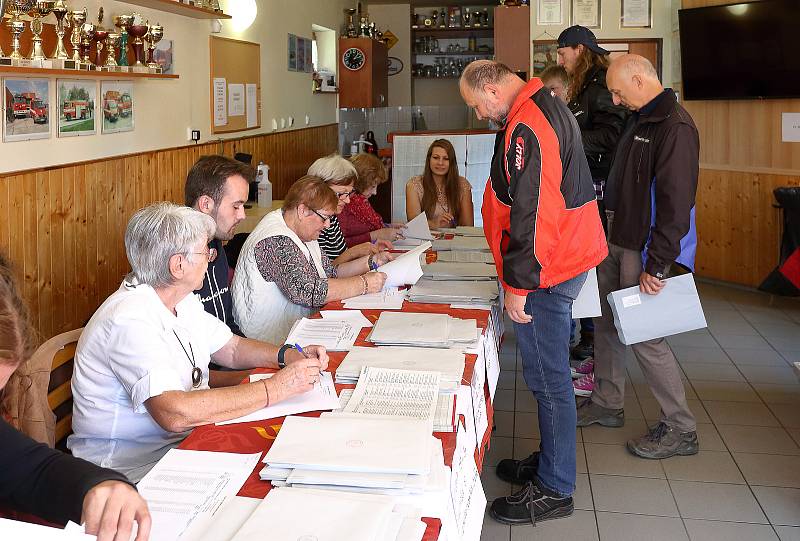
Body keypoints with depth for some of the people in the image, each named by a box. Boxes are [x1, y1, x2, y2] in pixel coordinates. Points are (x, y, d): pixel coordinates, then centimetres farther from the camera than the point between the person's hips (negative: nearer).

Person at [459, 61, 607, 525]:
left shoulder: (526, 127, -20)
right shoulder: (549, 108, 15)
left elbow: (532, 212, -25)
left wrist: (519, 284, -20)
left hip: (545, 272, -11)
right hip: (569, 258, 11)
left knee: (548, 379, -2)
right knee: (550, 373, 20)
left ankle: (554, 489, 10)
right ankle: (551, 461, 34)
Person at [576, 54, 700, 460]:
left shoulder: (675, 127, -19)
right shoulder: (639, 120, 13)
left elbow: (676, 202, -24)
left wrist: (656, 265, -23)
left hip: (644, 249, -9)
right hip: (617, 241, 9)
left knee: (643, 336, -5)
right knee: (608, 324, 15)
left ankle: (680, 430, 8)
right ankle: (607, 404, 31)